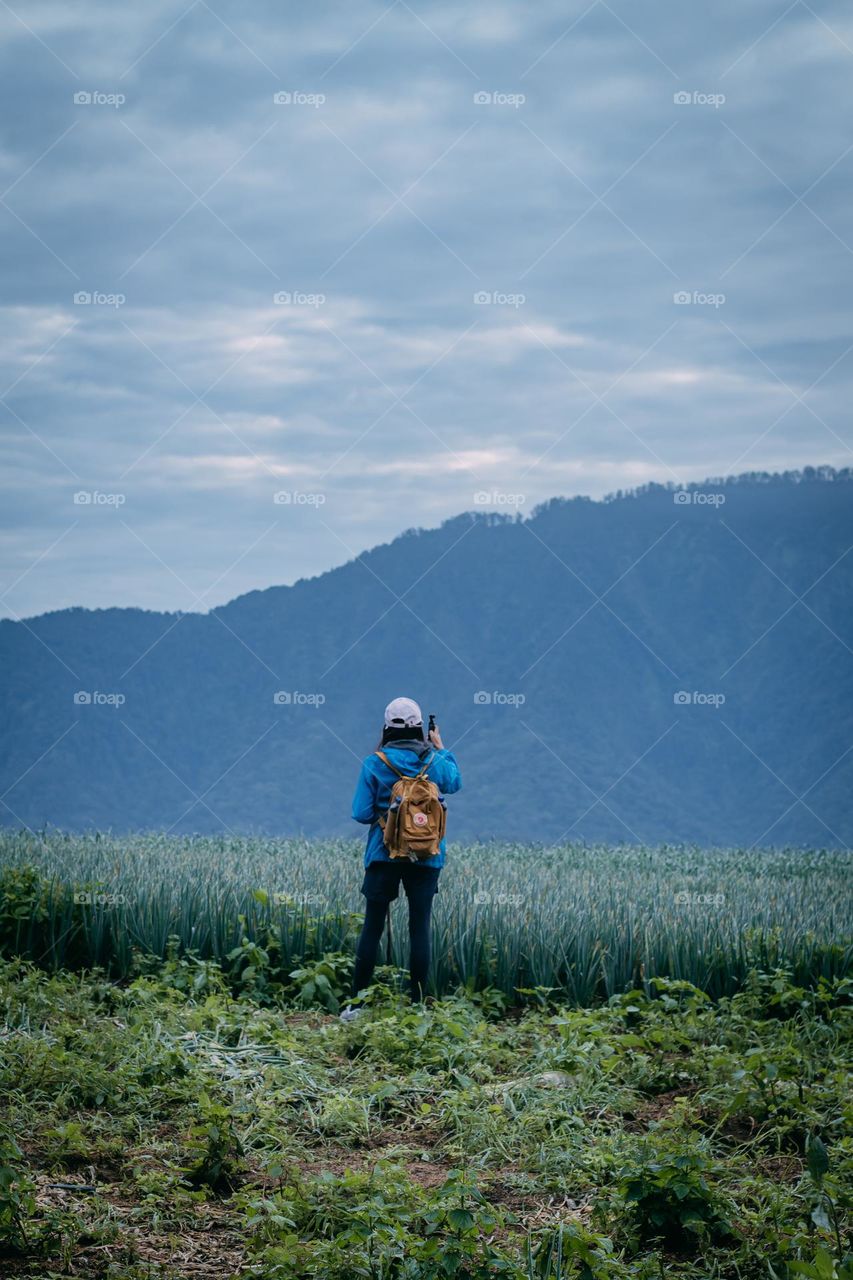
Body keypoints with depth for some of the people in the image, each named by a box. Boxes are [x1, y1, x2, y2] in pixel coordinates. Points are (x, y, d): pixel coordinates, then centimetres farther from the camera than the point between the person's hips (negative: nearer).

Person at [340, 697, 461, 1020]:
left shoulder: (374, 764, -7)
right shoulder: (433, 761, -1)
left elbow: (361, 814, -7)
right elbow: (454, 783, 22)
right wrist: (441, 749, 34)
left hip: (383, 855, -1)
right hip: (426, 856, 1)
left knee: (372, 927, 3)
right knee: (420, 928, 3)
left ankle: (356, 1003, 5)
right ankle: (417, 1003, 3)